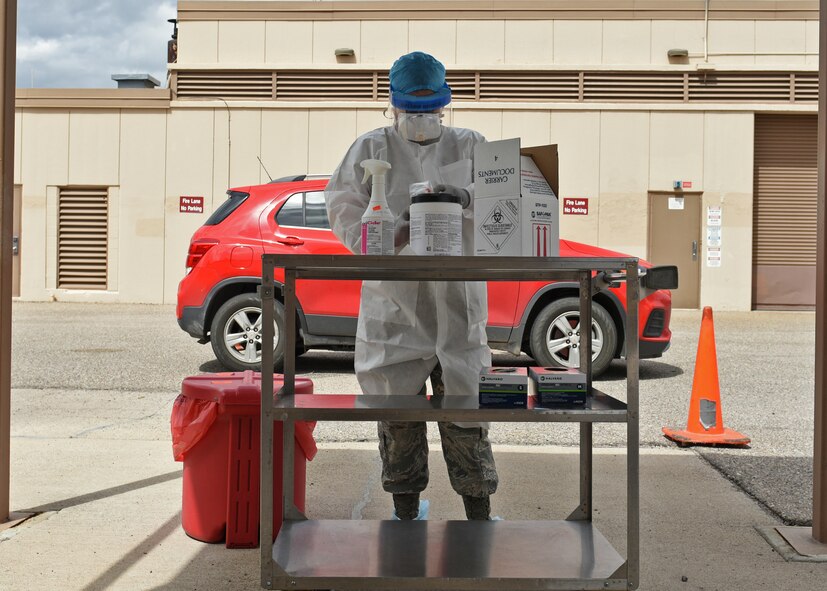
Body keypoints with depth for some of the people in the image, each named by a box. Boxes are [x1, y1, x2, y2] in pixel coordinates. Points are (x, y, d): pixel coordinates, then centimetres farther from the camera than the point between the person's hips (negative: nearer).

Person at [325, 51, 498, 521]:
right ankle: (406, 513, 21)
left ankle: (480, 514, 14)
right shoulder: (371, 148, 9)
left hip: (456, 301, 0)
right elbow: (343, 206, 3)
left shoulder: (469, 146, 11)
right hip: (392, 301, 0)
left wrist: (465, 197, -24)